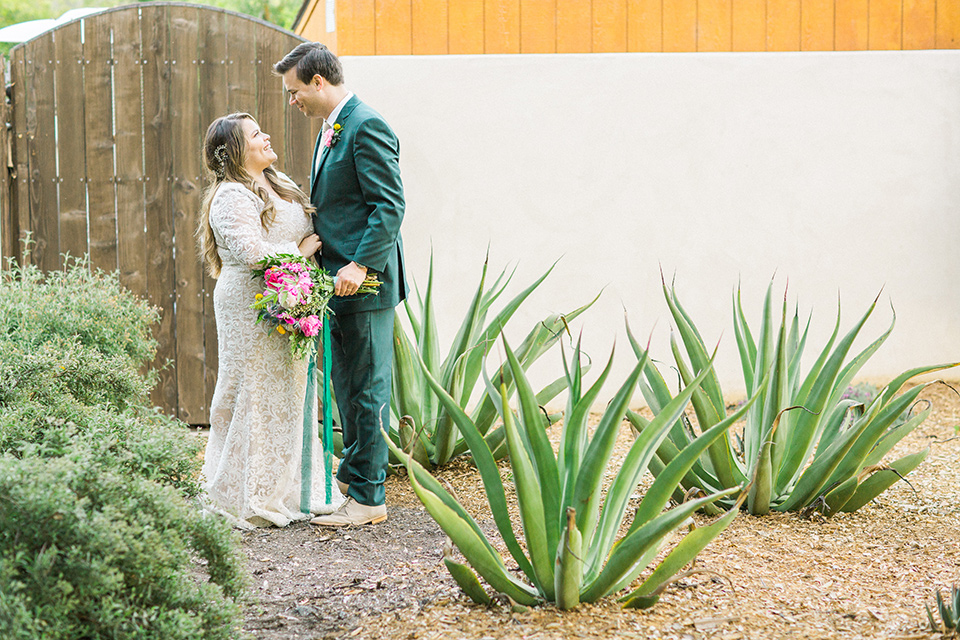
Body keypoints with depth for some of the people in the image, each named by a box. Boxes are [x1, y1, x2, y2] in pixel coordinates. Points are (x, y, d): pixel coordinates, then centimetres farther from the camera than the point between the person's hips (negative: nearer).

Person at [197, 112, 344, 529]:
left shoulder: (280, 185, 15)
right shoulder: (231, 198, -14)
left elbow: (308, 230, 26)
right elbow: (251, 253, -24)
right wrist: (300, 251, -12)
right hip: (251, 307, -9)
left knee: (288, 392, 12)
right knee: (257, 396, -4)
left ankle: (286, 490, 22)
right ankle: (251, 499, 5)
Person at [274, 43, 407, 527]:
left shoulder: (366, 127, -14)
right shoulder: (331, 130, 18)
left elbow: (390, 205, -19)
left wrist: (361, 264, -24)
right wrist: (315, 253, 13)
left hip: (366, 284, -10)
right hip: (340, 284, 10)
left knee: (368, 389, -4)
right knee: (347, 385, 17)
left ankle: (367, 498, 2)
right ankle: (353, 476, 28)